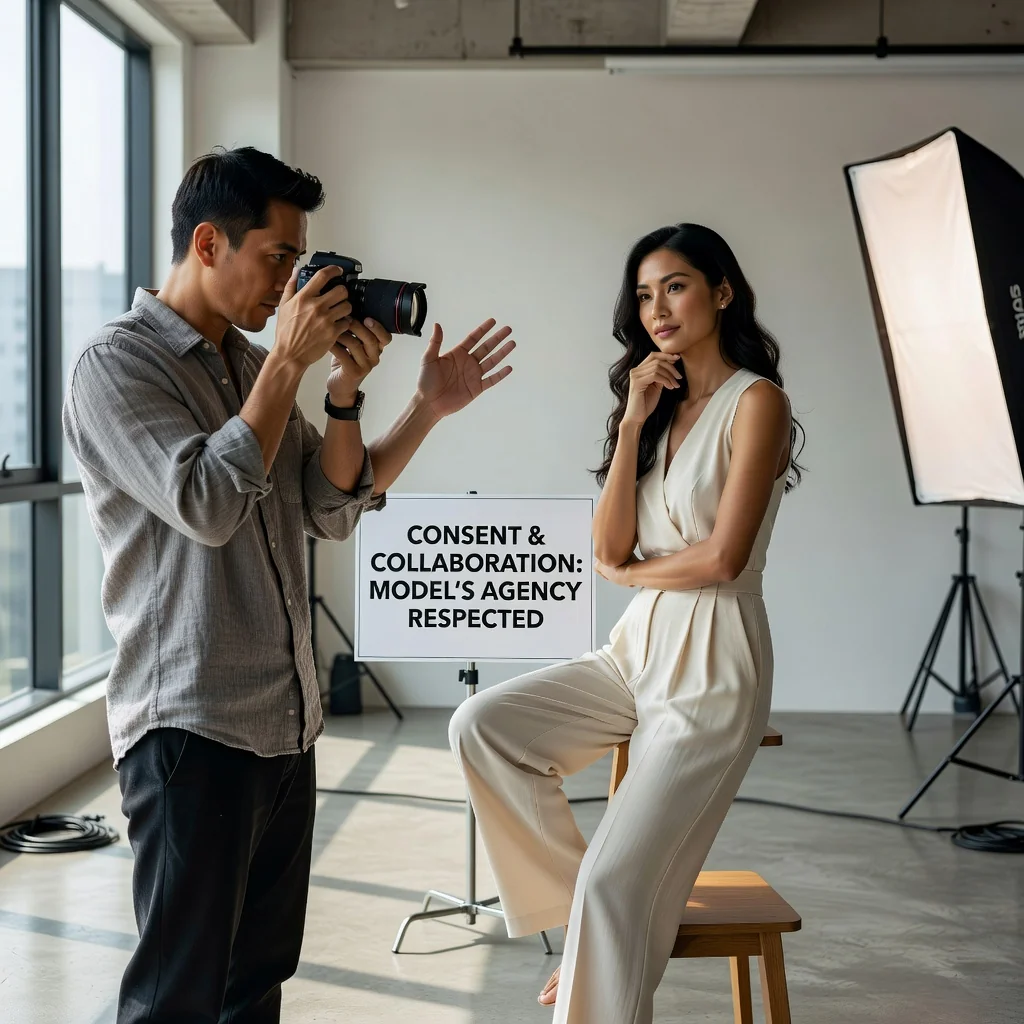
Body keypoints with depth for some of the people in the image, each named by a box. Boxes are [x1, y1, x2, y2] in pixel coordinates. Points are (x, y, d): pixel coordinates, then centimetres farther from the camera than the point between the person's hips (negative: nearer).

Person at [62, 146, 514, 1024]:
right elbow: (206, 504, -21)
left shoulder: (252, 362, 13)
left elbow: (333, 512, 10)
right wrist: (289, 363, -16)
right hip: (193, 728, -7)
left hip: (286, 721, 7)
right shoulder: (116, 366, -8)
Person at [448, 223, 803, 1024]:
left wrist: (631, 570, 0)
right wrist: (633, 423, -5)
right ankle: (581, 913, 1)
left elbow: (723, 558, -17)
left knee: (617, 883, -14)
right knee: (481, 725, -13)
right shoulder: (656, 403, 12)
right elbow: (609, 549, 1)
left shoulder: (756, 402, -8)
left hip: (714, 664, -7)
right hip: (640, 647, 7)